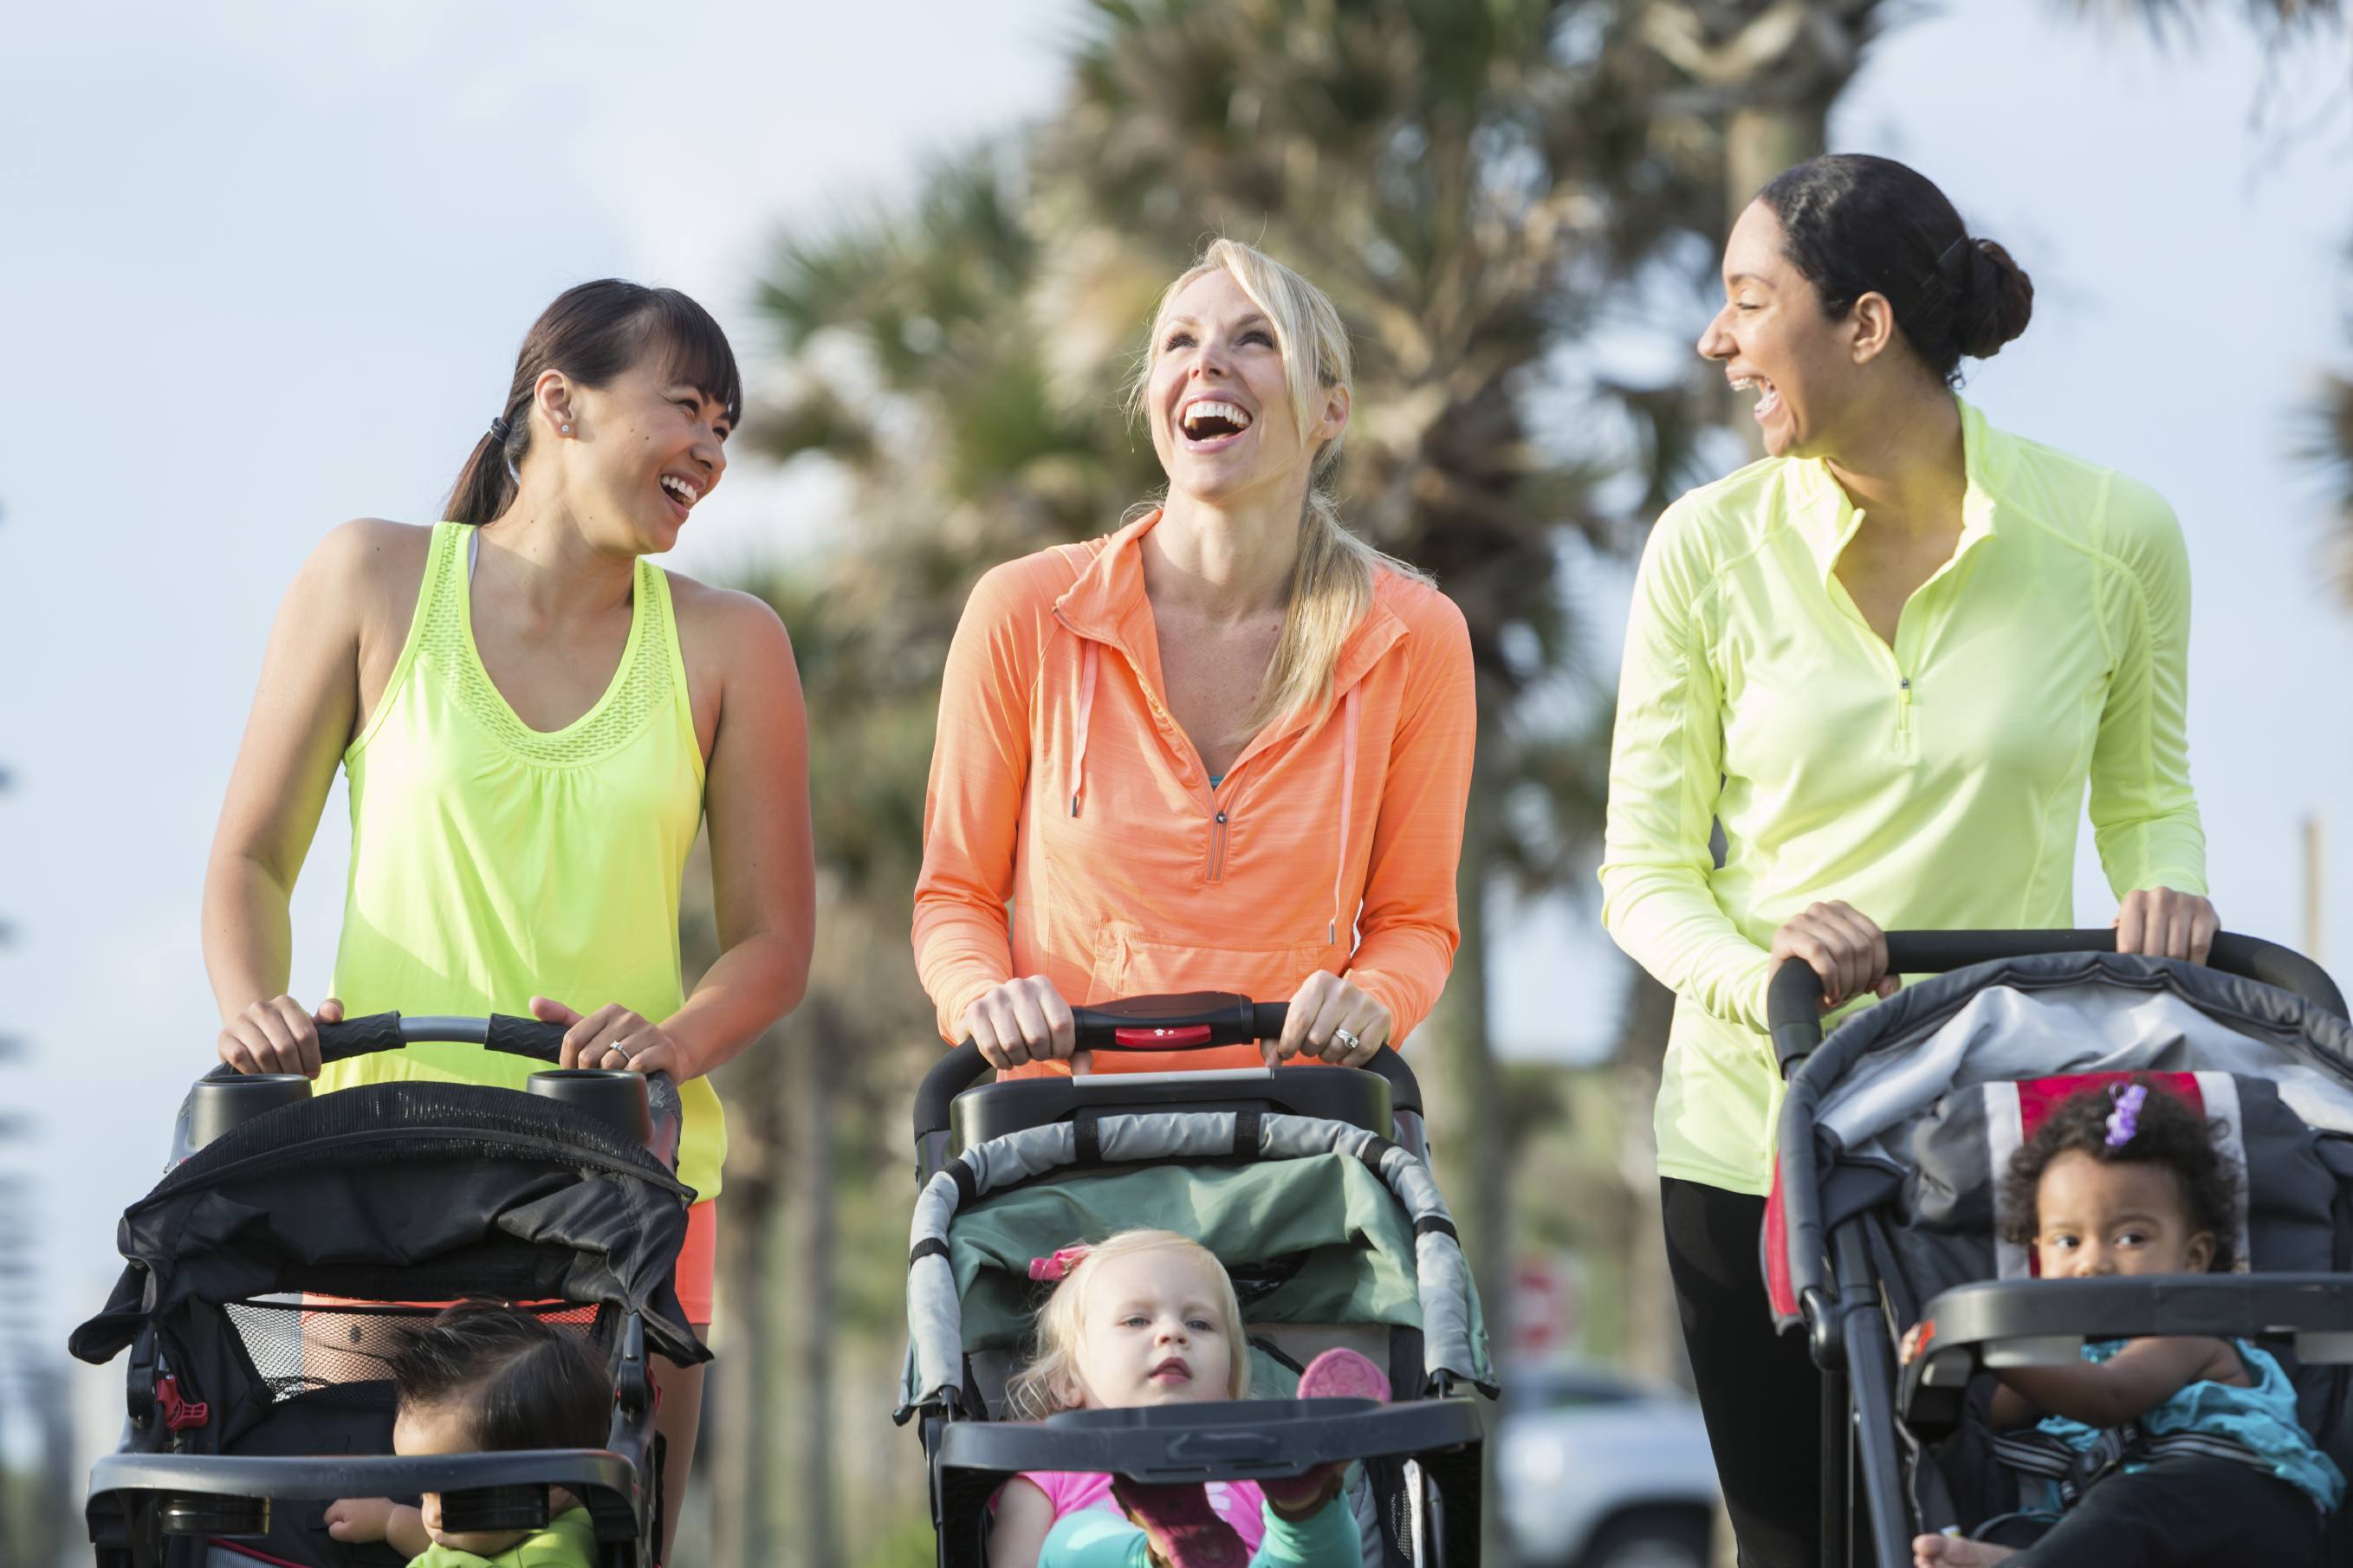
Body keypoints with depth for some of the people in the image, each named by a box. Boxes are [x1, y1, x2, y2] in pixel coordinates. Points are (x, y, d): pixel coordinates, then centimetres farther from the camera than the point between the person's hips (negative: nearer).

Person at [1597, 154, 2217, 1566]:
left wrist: (2169, 888, -11)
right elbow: (1645, 865, 0)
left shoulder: (2113, 535, -4)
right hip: (1760, 1133, 1)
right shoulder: (1713, 547, -3)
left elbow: (2145, 788, 12)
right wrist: (1754, 969, -21)